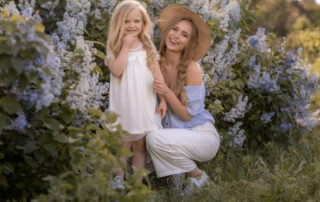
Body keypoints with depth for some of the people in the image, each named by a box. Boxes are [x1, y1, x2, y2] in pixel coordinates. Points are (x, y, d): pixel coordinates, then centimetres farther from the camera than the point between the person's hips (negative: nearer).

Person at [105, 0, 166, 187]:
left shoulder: (148, 47, 6)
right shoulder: (115, 48, -1)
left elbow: (158, 74, 5)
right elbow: (117, 70, -19)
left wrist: (163, 99, -1)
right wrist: (125, 47, -15)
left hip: (146, 105, 2)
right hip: (124, 106, -2)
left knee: (140, 146, 9)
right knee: (123, 145, 5)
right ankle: (119, 183, 15)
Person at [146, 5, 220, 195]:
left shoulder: (192, 68, -18)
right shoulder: (158, 63, -2)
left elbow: (187, 114, -16)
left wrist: (167, 92, -31)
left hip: (202, 136, -6)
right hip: (176, 131, 6)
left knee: (155, 138, -29)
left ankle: (198, 176, -6)